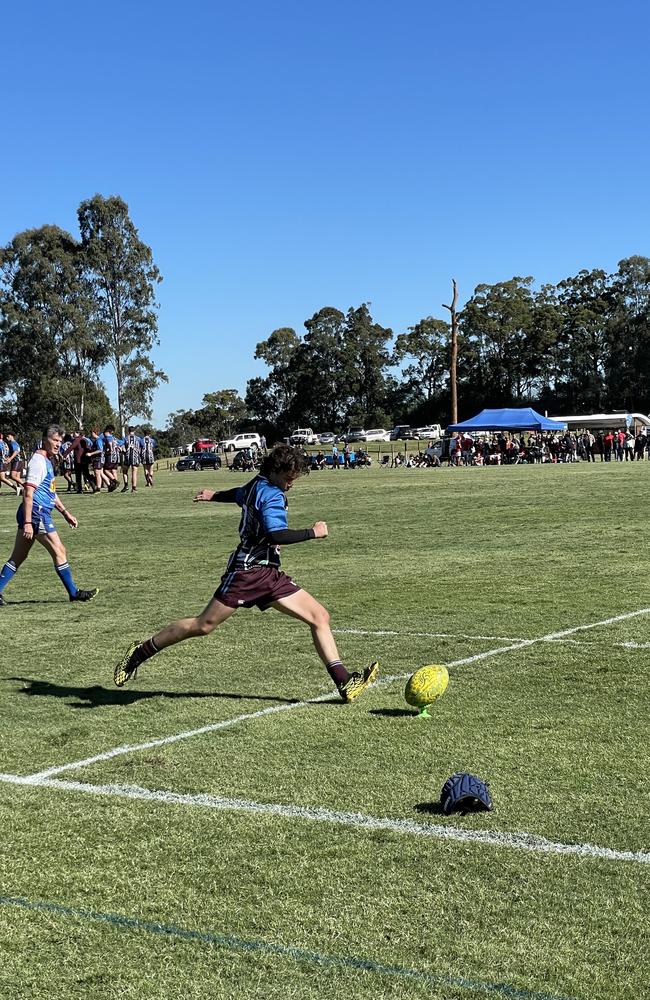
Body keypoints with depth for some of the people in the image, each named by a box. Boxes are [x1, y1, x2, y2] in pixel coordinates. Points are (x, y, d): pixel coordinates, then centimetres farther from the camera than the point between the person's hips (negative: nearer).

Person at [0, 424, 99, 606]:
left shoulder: (47, 461, 18)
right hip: (36, 513, -10)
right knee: (59, 552, -1)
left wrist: (65, 513, 29)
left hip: (41, 513, 10)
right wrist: (27, 523, -25)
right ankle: (74, 593, 8)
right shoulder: (38, 460, -13)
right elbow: (28, 493, -20)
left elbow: (50, 493, 29)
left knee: (18, 557, 10)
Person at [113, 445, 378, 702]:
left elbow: (239, 494, 38)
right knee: (203, 625, -6)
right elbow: (277, 535, -27)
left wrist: (214, 495, 57)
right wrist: (312, 532, -17)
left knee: (319, 616, -1)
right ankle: (139, 653, 11)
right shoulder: (271, 494, -13)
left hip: (269, 574, 10)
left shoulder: (257, 486, 16)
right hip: (248, 569, -10)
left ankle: (344, 683, -5)